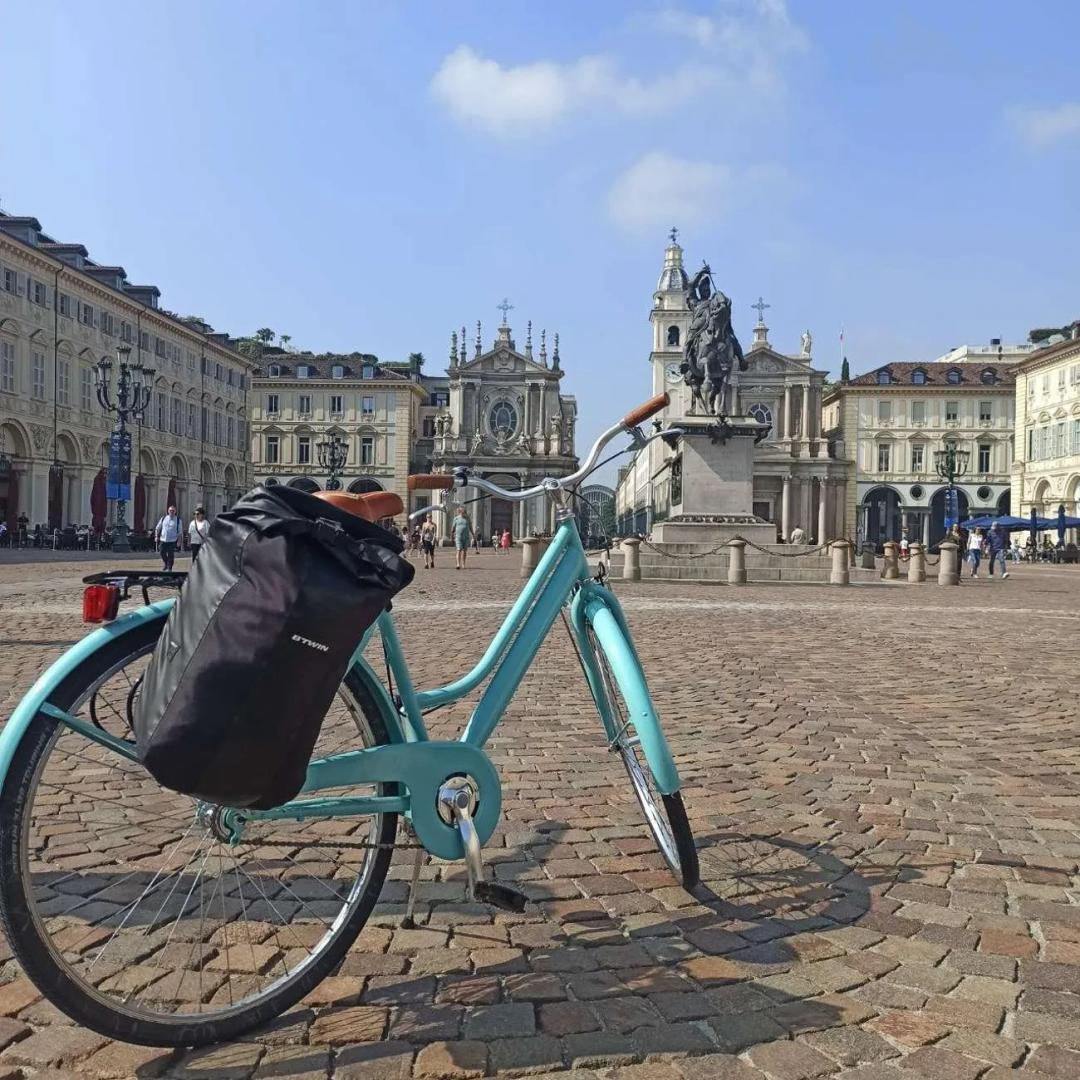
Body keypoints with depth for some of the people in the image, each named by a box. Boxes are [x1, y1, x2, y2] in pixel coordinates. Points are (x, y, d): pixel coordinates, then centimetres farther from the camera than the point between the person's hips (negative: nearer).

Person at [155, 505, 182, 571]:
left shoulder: (178, 520, 1)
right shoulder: (163, 519, 8)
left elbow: (179, 531, 3)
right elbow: (157, 528, 14)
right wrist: (156, 536, 4)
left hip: (172, 541, -3)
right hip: (163, 540, 3)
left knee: (171, 555, -4)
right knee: (163, 553, 5)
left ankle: (169, 568, 8)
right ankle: (165, 564, 30)